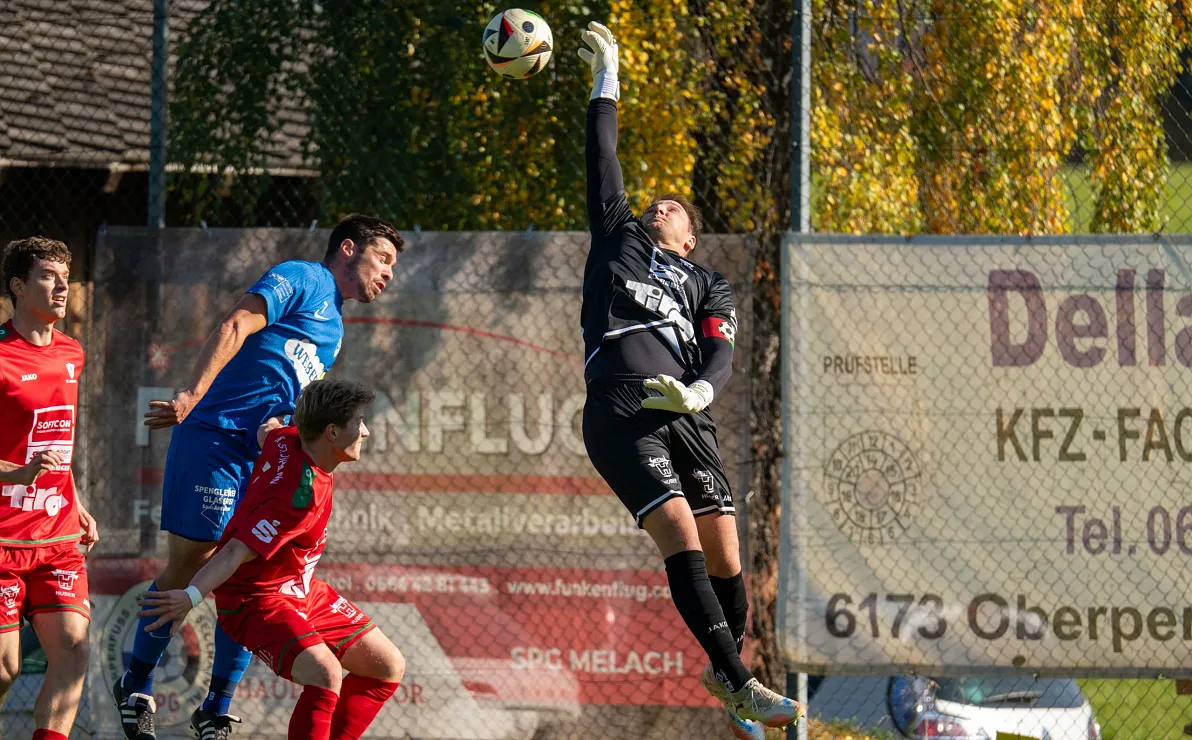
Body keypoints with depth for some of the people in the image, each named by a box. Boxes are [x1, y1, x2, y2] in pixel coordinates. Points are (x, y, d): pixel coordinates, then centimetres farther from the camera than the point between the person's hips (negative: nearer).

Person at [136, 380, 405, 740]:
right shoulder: (303, 494, -31)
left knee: (389, 667, 10)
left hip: (302, 590, 10)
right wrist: (192, 596, -49)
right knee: (324, 676, -35)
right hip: (256, 600, -10)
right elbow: (236, 552, -37)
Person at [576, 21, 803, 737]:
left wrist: (700, 390, -12)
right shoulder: (620, 237, 28)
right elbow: (604, 165, 29)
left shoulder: (708, 284, 25)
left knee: (724, 551, -6)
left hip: (684, 413, 2)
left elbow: (721, 356, 9)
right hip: (619, 415, -2)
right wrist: (606, 82, 31)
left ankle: (724, 669, 17)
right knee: (679, 531, -18)